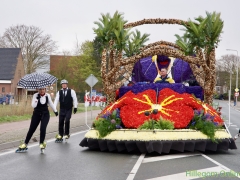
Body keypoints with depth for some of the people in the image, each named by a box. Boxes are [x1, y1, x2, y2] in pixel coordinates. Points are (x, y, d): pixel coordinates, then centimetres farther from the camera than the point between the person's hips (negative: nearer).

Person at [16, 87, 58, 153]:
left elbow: (51, 103, 14)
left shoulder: (47, 95, -4)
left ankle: (42, 143, 2)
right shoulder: (35, 95, -11)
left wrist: (55, 110, 23)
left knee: (43, 128, -18)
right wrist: (37, 99, -32)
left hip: (45, 114, 0)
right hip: (36, 114, 0)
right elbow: (33, 105, -19)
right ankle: (25, 144, 14)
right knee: (31, 129, 2)